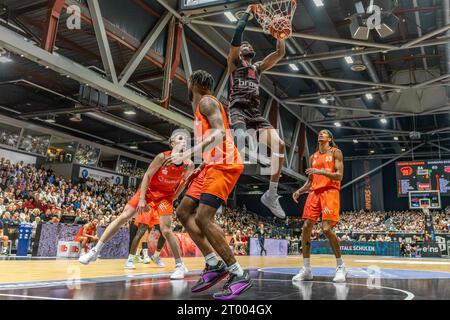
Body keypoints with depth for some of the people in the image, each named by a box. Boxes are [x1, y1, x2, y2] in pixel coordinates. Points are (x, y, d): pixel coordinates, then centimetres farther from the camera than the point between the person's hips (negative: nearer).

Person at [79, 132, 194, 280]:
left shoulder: (189, 165, -15)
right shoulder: (162, 157, -22)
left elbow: (183, 183, 5)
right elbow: (147, 176, -14)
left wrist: (174, 197, 3)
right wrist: (142, 199, -19)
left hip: (166, 196, 0)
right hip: (149, 190, 0)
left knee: (166, 230, -13)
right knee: (123, 218, -4)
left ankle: (180, 266, 1)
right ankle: (95, 251, 5)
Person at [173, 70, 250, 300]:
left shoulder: (206, 102, -4)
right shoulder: (202, 107, 26)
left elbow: (220, 133, -20)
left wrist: (190, 153, -26)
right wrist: (200, 167, 27)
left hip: (223, 165, -11)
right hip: (212, 166, 11)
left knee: (203, 218, -20)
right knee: (183, 212, 9)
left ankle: (239, 275, -13)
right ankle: (214, 264, 7)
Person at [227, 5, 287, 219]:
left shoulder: (258, 67, 29)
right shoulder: (234, 63, 15)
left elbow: (280, 53, 20)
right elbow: (236, 36, -1)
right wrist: (248, 12, 6)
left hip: (256, 113, 5)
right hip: (238, 109, -5)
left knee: (279, 145, -15)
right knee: (240, 140, -37)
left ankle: (271, 195, -7)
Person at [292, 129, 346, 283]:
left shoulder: (336, 152, 4)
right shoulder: (313, 157, 21)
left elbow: (339, 176, -7)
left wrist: (321, 171, -20)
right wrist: (300, 191, 4)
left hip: (330, 191, -6)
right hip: (314, 192, 6)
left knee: (326, 228, -18)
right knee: (306, 227, -4)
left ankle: (341, 266, 0)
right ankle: (306, 269, 3)